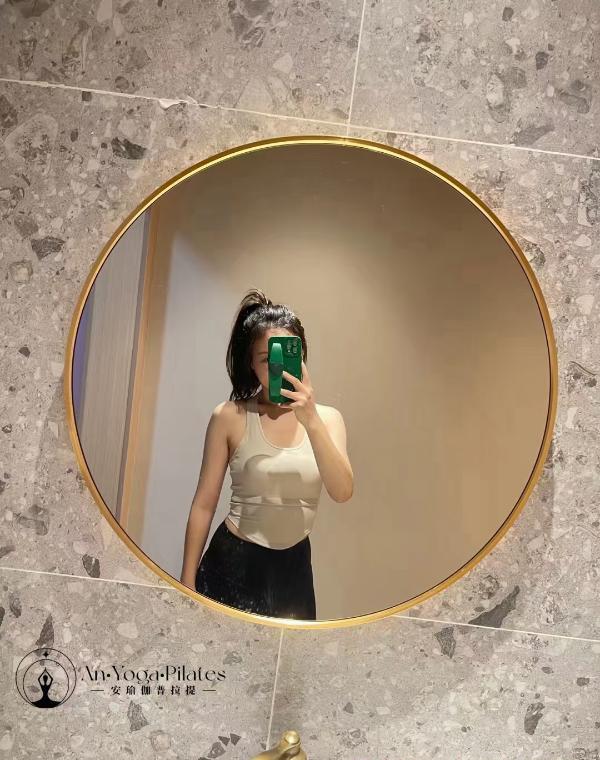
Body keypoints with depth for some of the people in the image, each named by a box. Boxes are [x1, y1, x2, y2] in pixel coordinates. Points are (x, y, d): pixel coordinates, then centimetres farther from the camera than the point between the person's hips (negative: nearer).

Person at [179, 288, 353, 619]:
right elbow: (204, 506, -5)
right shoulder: (229, 417, -10)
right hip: (233, 564, -2)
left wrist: (311, 420, -28)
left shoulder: (327, 418, -2)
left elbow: (342, 491, -16)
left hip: (293, 567, 3)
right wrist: (187, 583, -3)